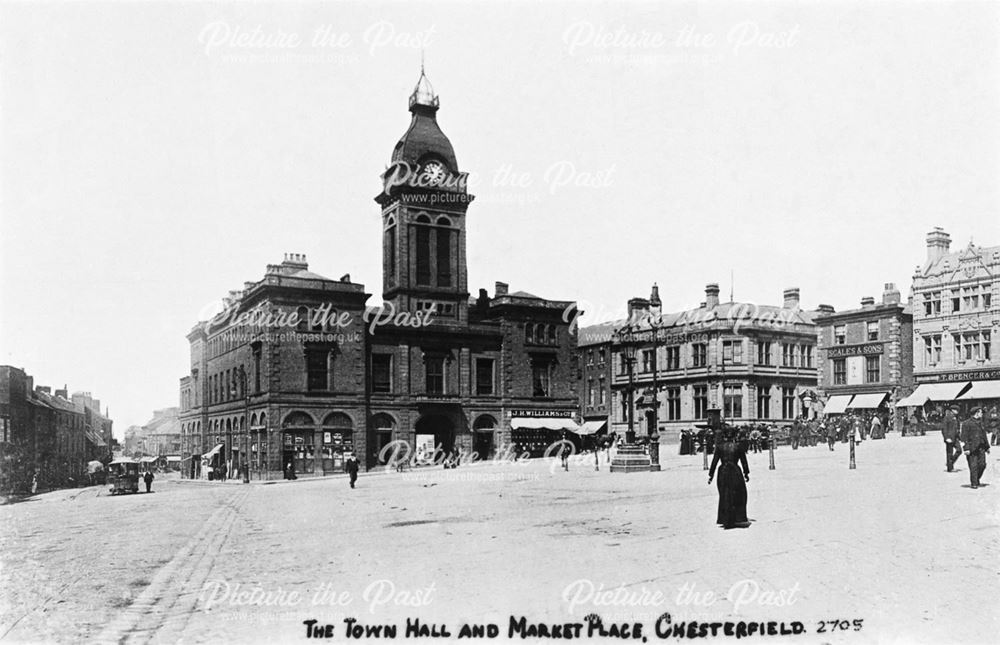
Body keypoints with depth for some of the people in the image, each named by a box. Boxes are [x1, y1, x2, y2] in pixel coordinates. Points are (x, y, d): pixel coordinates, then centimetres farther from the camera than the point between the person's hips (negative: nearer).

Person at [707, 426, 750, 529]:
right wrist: (746, 473, 13)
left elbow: (714, 461, 0)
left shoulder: (719, 447, -1)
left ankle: (726, 521, 9)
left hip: (723, 473, 2)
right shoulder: (738, 446, -4)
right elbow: (744, 461, 1)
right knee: (739, 495, 11)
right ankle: (739, 519, 10)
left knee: (724, 497, 10)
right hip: (735, 472, -2)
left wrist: (711, 474, 6)